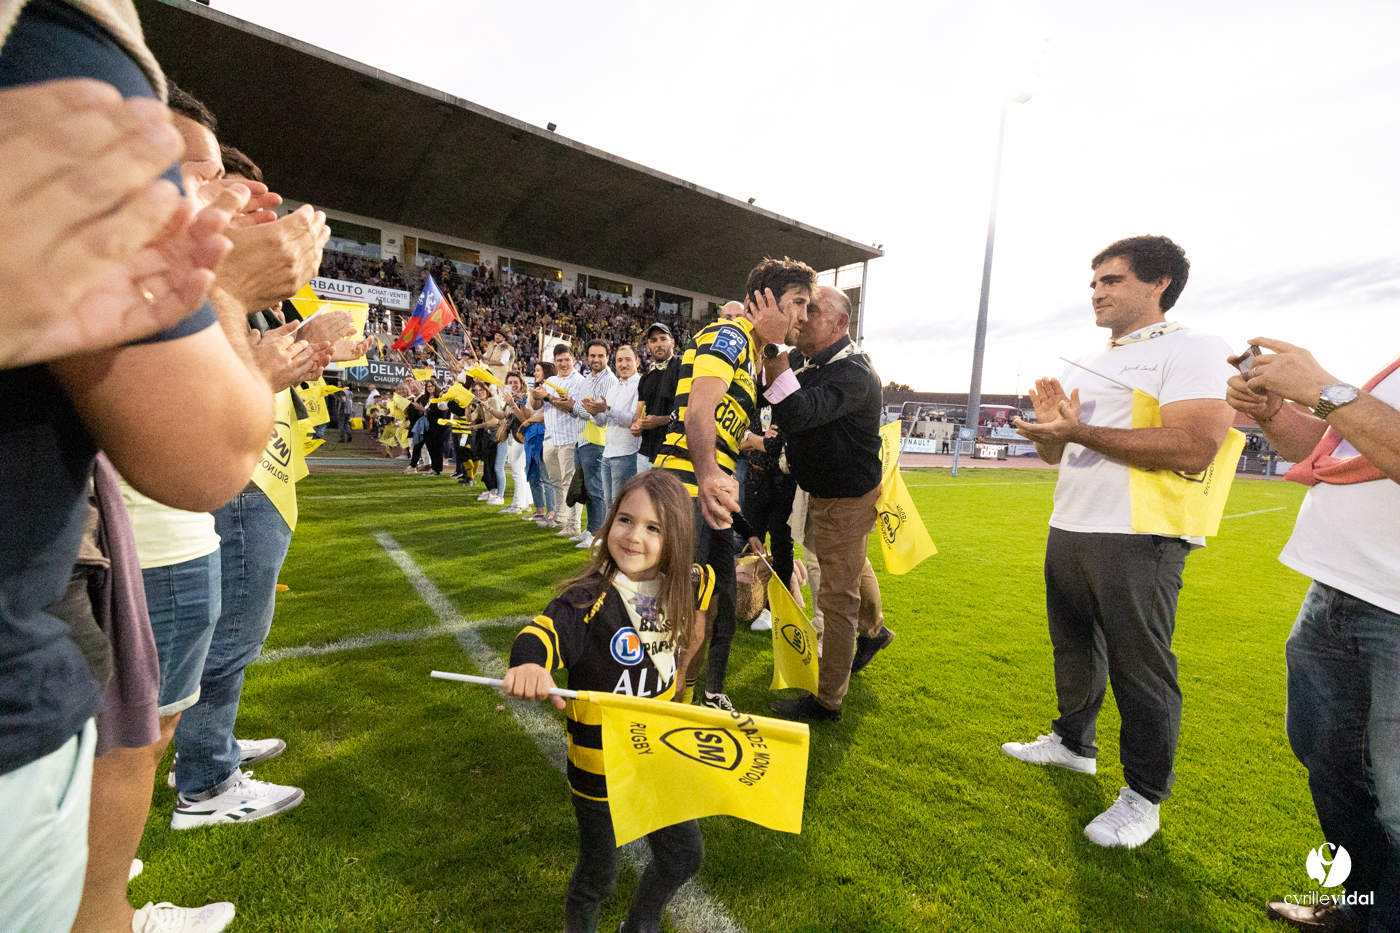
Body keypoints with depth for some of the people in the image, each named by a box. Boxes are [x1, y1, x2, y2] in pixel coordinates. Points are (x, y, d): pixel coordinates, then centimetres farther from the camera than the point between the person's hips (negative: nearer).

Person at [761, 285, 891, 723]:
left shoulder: (853, 373, -29)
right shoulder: (805, 361, 0)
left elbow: (796, 414, -43)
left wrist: (772, 351, -44)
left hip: (846, 499, -10)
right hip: (824, 492, 10)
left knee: (837, 598, -1)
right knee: (854, 565, 31)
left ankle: (827, 701, 15)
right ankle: (873, 629, 59)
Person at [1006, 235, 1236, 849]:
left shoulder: (1193, 350, -7)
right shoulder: (1085, 364, 16)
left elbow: (1194, 450, -22)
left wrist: (1078, 430, -22)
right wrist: (1050, 425, -3)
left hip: (1137, 542, -8)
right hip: (1067, 530, 8)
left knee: (1139, 669, 2)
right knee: (1075, 648, 20)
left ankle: (1145, 797, 20)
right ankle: (1072, 742, 40)